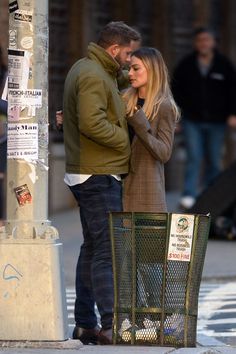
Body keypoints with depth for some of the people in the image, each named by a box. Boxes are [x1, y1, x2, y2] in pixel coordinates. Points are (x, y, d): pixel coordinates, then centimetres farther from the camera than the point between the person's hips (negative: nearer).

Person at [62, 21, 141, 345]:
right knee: (107, 251, -13)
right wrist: (125, 140, -14)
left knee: (92, 248, 13)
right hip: (98, 175, -11)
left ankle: (85, 324, 17)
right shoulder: (93, 76, -16)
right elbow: (92, 123, -27)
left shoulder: (85, 69, 17)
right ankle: (110, 326, -18)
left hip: (91, 175, 11)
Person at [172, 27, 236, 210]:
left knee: (214, 161, 7)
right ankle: (189, 195, -14)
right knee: (194, 157, -11)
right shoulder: (186, 65, 3)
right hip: (192, 120, -1)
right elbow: (176, 90, 8)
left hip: (216, 122, 1)